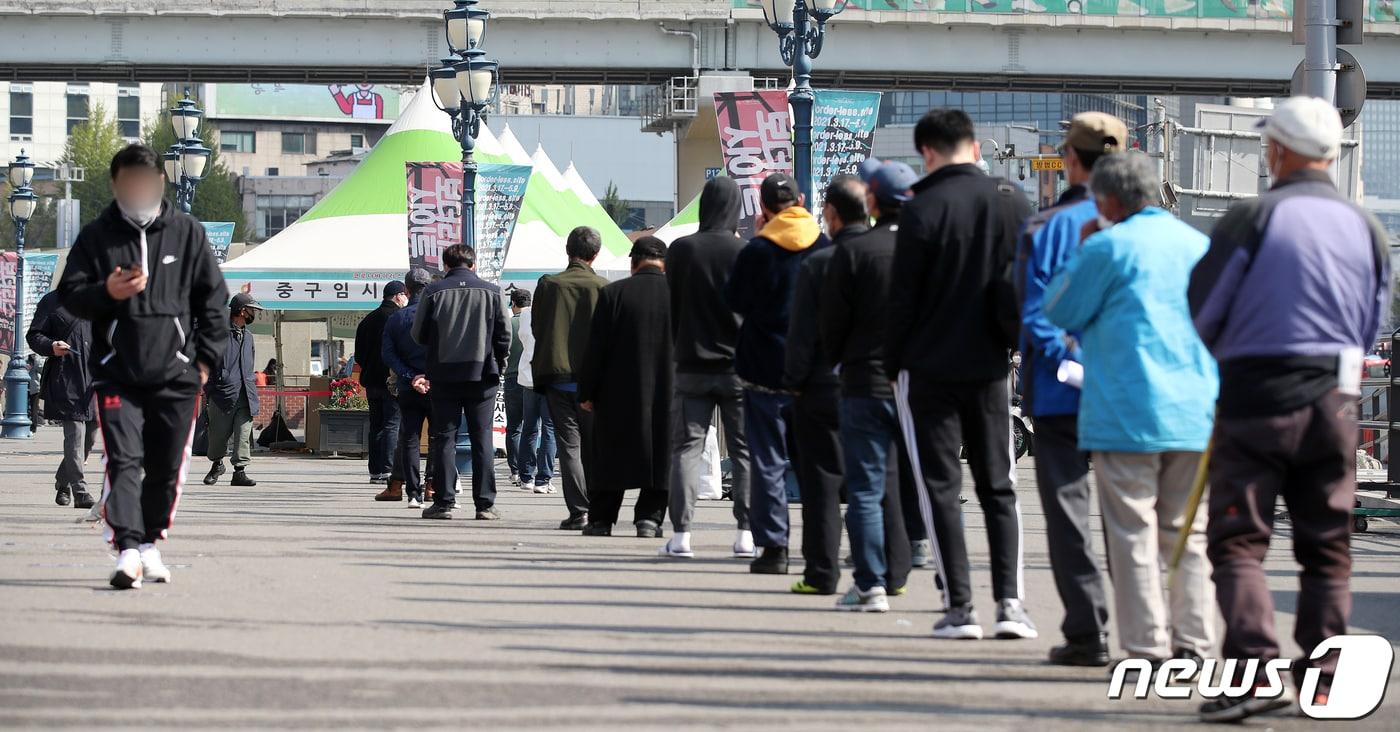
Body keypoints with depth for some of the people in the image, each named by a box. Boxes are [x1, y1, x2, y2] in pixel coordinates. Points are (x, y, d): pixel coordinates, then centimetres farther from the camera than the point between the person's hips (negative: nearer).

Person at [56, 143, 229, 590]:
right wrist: (106, 293, -16)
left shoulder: (187, 233, 6)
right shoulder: (96, 236, 4)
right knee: (123, 460, -13)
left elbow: (213, 298, 11)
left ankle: (150, 543, 24)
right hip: (116, 373, -1)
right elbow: (69, 295, 5)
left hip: (176, 373, 1)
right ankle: (128, 550, -18)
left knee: (167, 467, 7)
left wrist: (207, 357, 5)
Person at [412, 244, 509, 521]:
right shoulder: (491, 292, 0)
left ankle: (444, 501, 3)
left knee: (445, 438, 5)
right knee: (482, 439, 4)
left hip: (444, 374, 0)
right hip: (482, 375, 0)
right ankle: (485, 504, 2)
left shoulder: (433, 291, -1)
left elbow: (419, 334, 3)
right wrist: (498, 366, 14)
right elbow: (504, 334, 0)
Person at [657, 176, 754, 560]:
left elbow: (673, 307, 5)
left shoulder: (680, 250, -3)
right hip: (739, 367, -1)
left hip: (692, 367, 1)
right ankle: (746, 534, 1)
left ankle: (680, 535, -4)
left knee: (686, 448, 4)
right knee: (744, 450, 5)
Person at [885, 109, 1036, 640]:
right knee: (998, 487, 11)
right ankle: (1010, 600, 0)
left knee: (939, 487, 2)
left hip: (928, 370, -4)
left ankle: (959, 607, -1)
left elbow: (903, 298, -9)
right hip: (990, 367, 4)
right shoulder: (1013, 203, 2)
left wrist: (893, 365, 1)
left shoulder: (922, 210, -12)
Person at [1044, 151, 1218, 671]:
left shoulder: (1109, 247, -7)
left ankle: (1147, 645, -3)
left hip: (1128, 414, -5)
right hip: (1196, 414, 5)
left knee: (1133, 534, -1)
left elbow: (1057, 310, 2)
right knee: (1187, 532, 11)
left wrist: (1081, 253, 10)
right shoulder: (1200, 244, 10)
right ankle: (1193, 642, 10)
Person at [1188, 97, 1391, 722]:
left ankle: (1254, 667, -14)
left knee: (1238, 541, -2)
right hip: (1333, 401, 4)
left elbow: (1201, 311, -3)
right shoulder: (1367, 227, 4)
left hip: (1256, 396, -4)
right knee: (1327, 545, 12)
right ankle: (1322, 678, 12)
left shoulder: (1253, 219, -10)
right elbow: (1373, 324, 14)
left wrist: (1228, 356, 17)